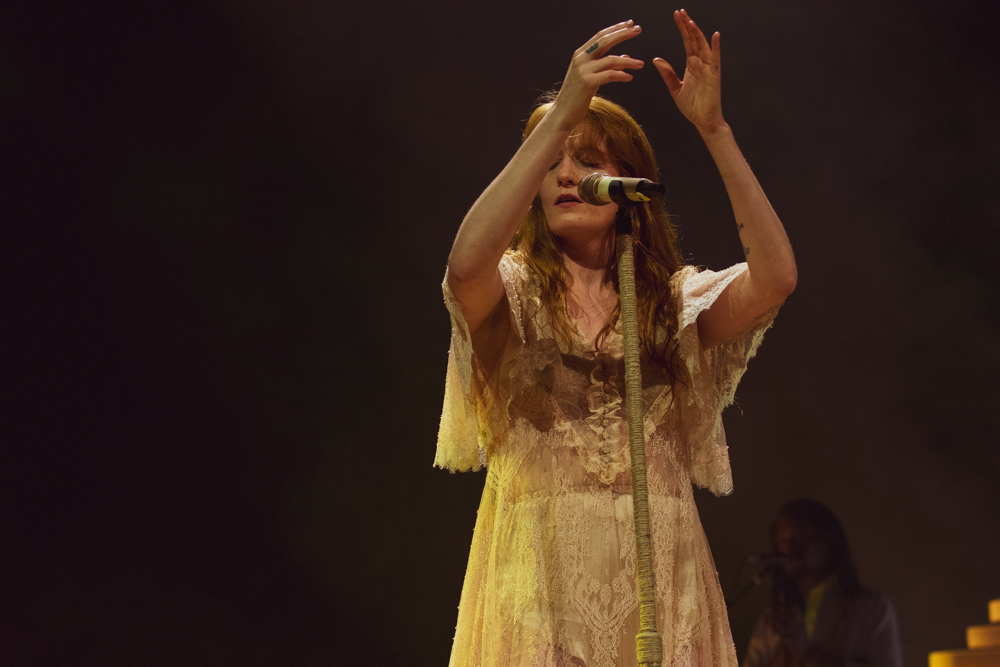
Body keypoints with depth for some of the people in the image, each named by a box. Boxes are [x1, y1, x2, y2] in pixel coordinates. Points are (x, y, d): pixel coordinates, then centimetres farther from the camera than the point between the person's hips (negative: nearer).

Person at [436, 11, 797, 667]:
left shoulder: (675, 301, 10)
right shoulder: (515, 293, 5)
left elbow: (775, 277, -9)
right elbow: (466, 266, -20)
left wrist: (714, 128, -13)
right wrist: (559, 117, -22)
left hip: (658, 570, 2)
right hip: (544, 569, -1)